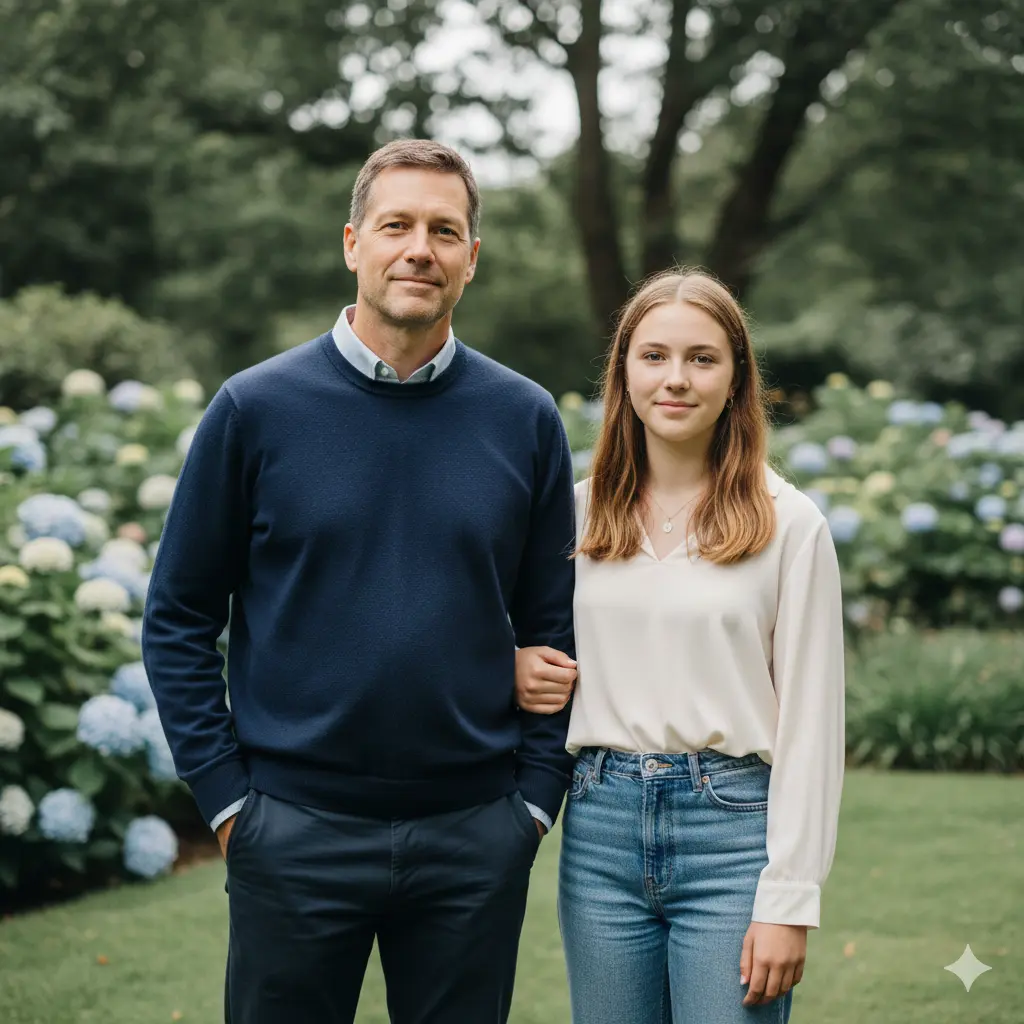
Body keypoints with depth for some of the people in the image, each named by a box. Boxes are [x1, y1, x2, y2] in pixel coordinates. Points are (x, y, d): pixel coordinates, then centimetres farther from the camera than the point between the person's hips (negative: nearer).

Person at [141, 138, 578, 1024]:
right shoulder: (257, 408, -3)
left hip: (475, 838, 2)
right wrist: (226, 795, -4)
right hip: (295, 832, -1)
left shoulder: (526, 419, 2)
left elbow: (553, 626, 8)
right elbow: (179, 620, 1)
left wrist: (537, 795, 2)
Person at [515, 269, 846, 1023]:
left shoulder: (790, 523, -3)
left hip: (733, 827, -3)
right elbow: (534, 650, 22)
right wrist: (519, 673, -3)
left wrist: (790, 900, -9)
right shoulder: (578, 511, 8)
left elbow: (809, 720, -5)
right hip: (601, 826, 3)